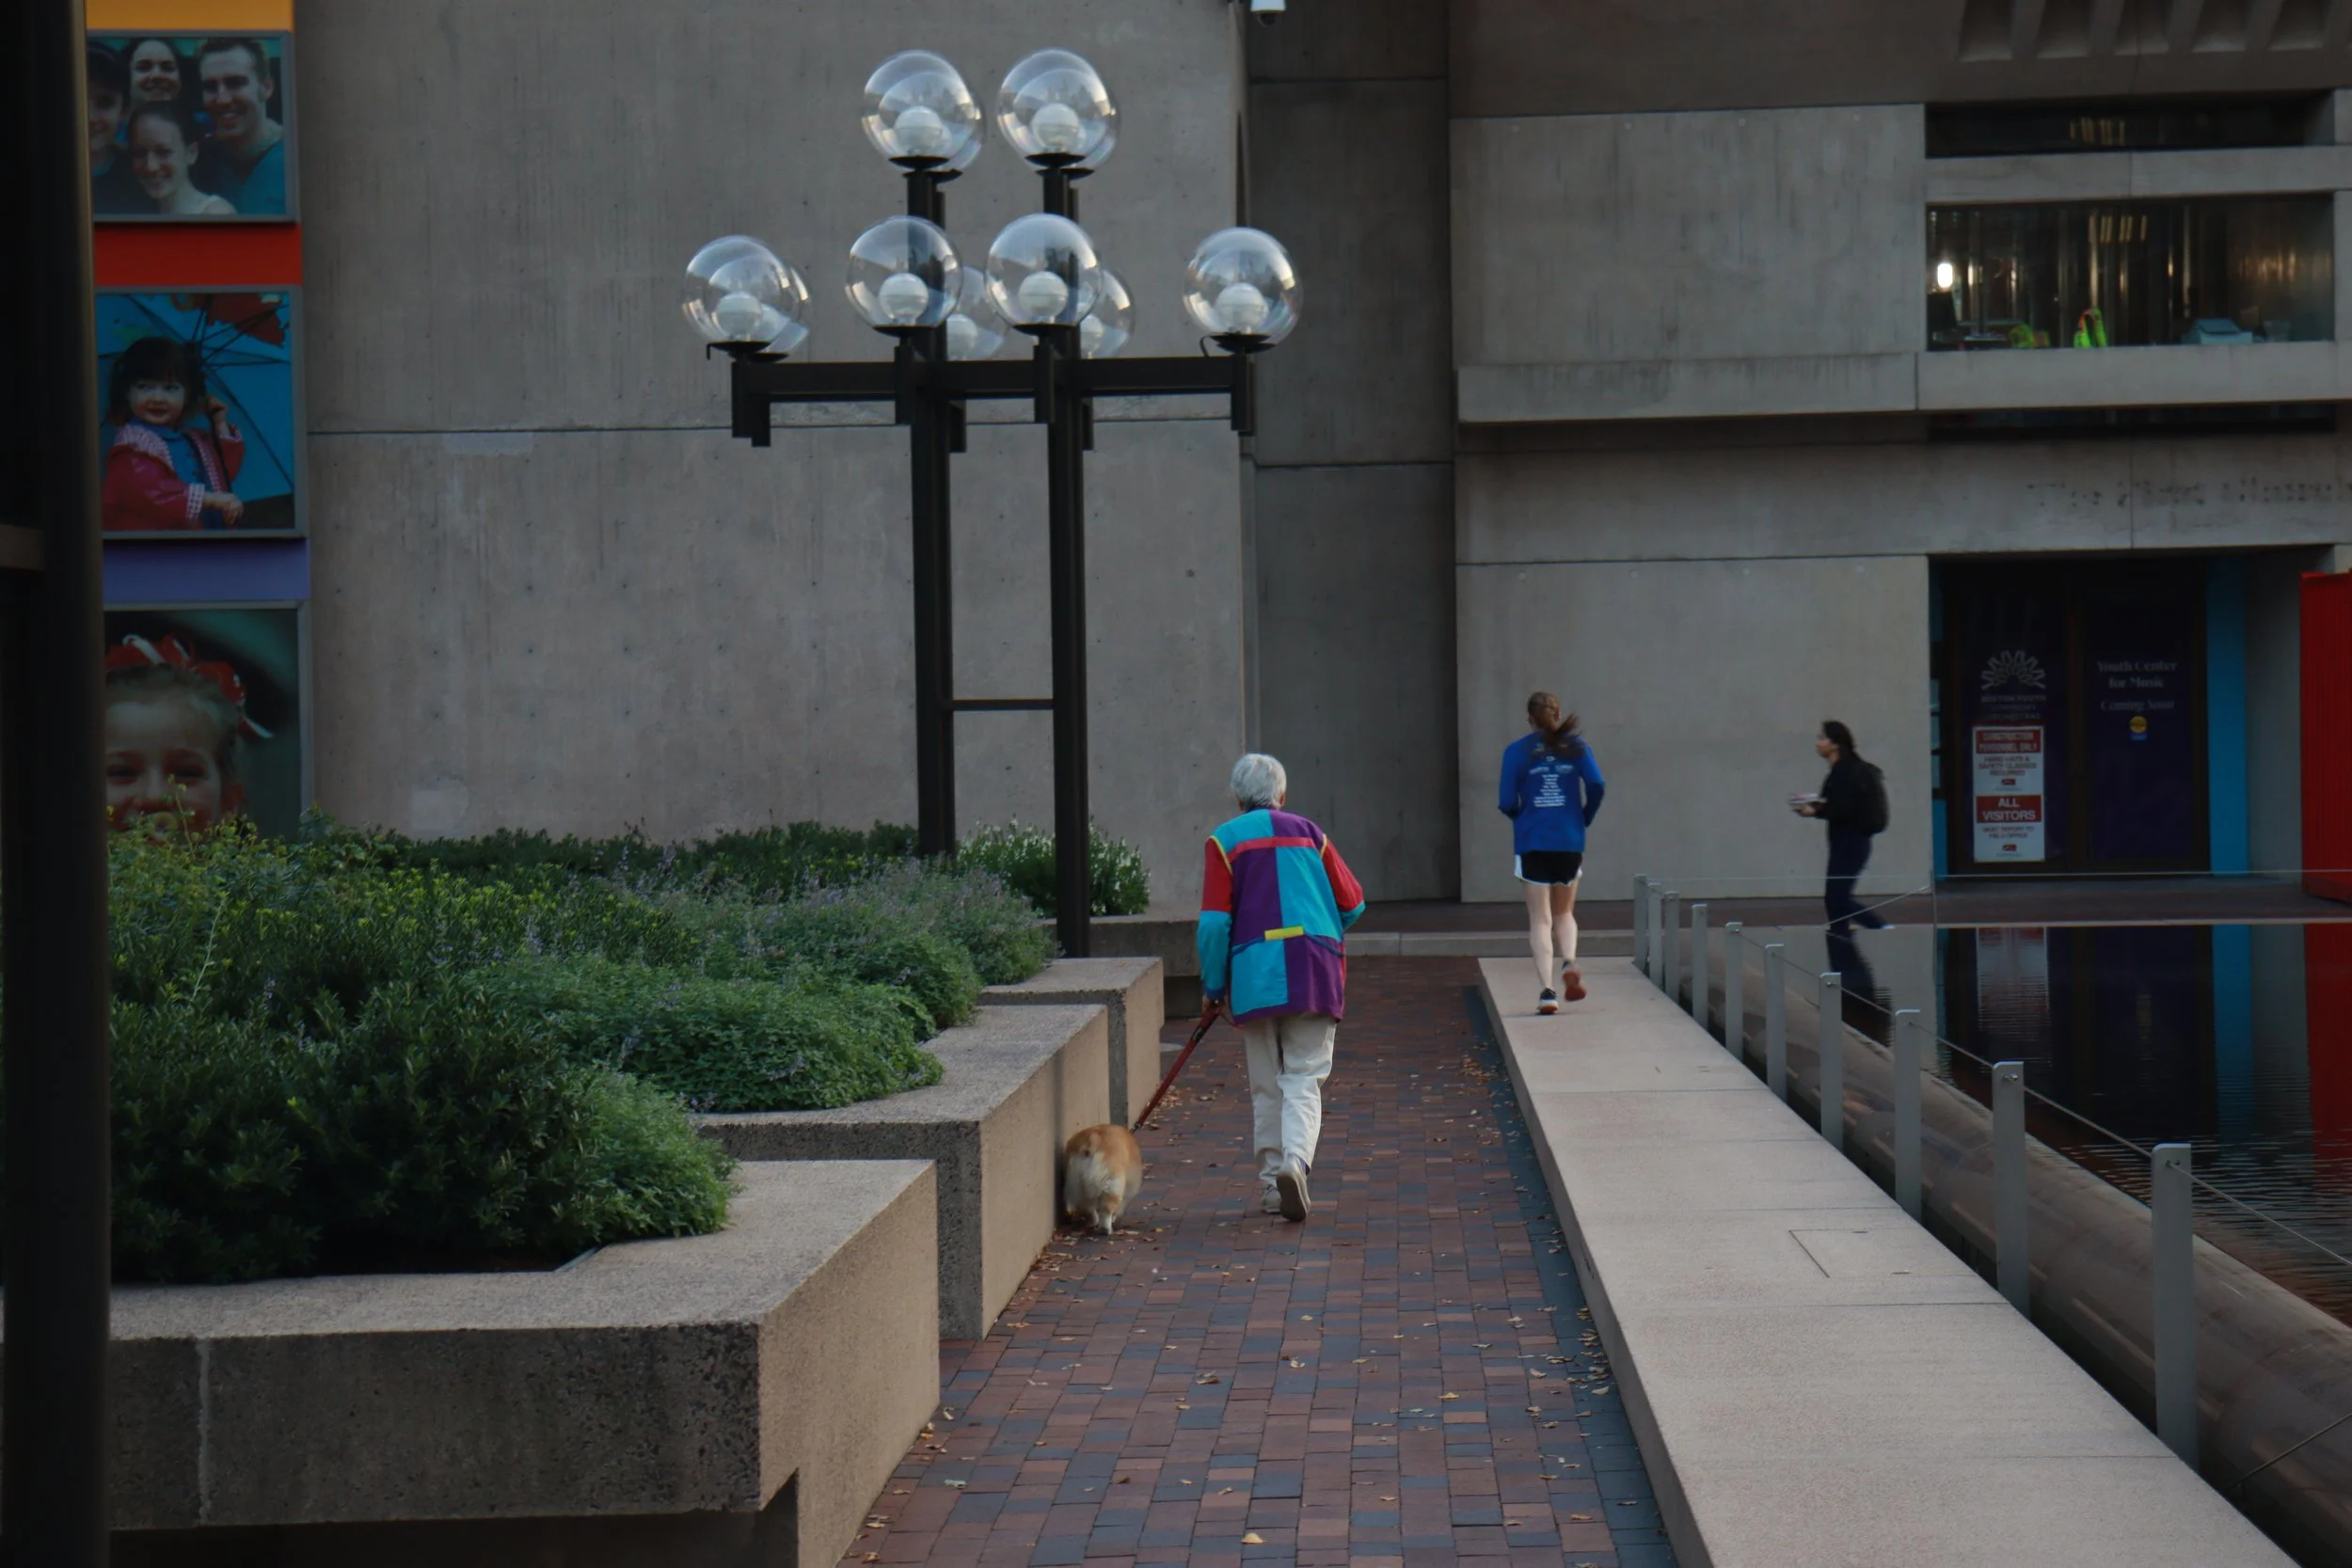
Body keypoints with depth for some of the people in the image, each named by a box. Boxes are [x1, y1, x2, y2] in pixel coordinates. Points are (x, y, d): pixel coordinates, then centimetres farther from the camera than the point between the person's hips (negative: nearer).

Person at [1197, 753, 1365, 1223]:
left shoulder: (1225, 841, 3)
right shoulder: (1310, 834, 11)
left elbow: (1214, 922, -5)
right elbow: (1352, 904, 12)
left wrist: (1212, 986, 5)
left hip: (1256, 973, -1)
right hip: (1317, 972, 1)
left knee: (1266, 1085, 10)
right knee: (1305, 1078, -1)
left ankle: (1271, 1181, 13)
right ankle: (1296, 1160, -24)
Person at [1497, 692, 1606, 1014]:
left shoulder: (1517, 751, -1)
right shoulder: (1575, 746, 3)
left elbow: (1507, 802, -6)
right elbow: (1596, 786, -8)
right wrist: (1585, 819, 8)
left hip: (1532, 842, -1)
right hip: (1570, 841, 1)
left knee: (1540, 919, 3)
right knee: (1564, 913, 18)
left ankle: (1547, 990, -9)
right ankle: (1569, 962, -10)